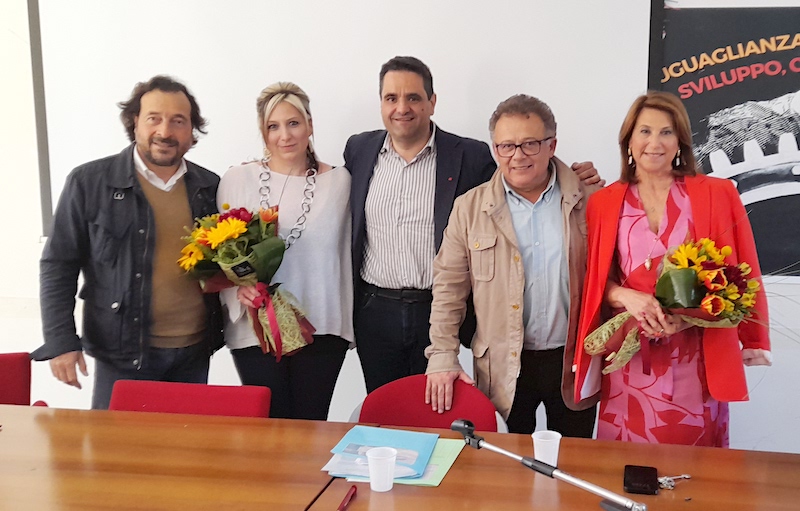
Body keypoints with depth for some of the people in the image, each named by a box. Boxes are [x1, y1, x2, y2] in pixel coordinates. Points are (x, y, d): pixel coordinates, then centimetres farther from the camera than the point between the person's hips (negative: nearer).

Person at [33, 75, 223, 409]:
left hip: (194, 351, 4)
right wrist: (60, 341, -9)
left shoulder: (209, 186, 5)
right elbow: (58, 266, -3)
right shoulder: (89, 182, -5)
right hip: (123, 354, -3)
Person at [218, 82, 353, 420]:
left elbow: (345, 253, 8)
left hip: (321, 329, 1)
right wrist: (237, 289, -13)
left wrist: (347, 323, 7)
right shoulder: (237, 180, 3)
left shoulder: (339, 181, 4)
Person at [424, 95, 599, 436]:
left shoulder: (589, 201, -1)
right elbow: (449, 288, 0)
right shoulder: (469, 208, -1)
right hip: (503, 369, 0)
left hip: (574, 362, 1)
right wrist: (442, 357, -6)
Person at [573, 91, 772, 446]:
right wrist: (627, 297, -13)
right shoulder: (603, 203, 5)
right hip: (629, 361, 1)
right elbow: (594, 279, 7)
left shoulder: (717, 195, 1)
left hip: (694, 361, -1)